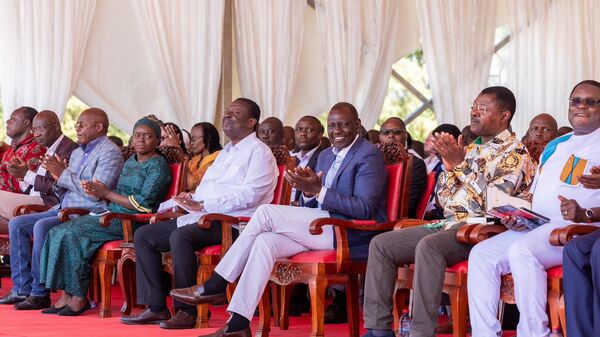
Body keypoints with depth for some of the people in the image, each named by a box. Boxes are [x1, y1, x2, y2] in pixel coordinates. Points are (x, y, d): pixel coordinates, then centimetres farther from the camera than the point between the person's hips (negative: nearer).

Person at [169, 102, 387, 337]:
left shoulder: (368, 155, -7)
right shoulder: (326, 156, 19)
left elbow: (364, 209, -18)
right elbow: (313, 205, 18)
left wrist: (318, 190, -24)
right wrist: (308, 192, -6)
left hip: (349, 235, -8)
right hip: (322, 230, 8)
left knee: (266, 212, -17)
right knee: (265, 241, -17)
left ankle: (216, 285, -10)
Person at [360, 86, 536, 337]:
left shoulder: (515, 153, -4)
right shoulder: (471, 149, 20)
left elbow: (491, 203, -16)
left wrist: (460, 164, -15)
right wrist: (448, 165, 1)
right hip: (449, 223, 9)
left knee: (428, 246, -36)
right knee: (381, 244, -4)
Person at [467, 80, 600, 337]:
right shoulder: (555, 146, 27)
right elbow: (533, 192, 28)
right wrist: (513, 212, 8)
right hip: (533, 227, 8)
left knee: (521, 250, -33)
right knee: (481, 255, -13)